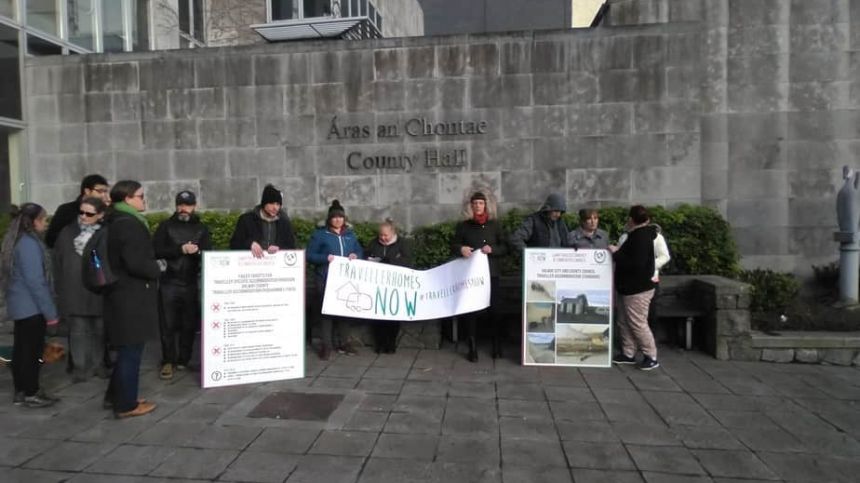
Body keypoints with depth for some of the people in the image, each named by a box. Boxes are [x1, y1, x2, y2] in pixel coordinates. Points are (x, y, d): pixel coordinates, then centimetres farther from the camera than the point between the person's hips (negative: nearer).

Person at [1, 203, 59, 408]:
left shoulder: (17, 241, 10)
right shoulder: (29, 244, -19)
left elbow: (19, 276, 16)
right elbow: (35, 281, -22)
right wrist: (50, 311, -17)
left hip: (20, 306, 9)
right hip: (32, 307, -9)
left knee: (21, 349, 15)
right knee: (31, 350, 0)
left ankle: (21, 391, 24)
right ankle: (31, 394, 9)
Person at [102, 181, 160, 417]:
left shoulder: (117, 221, 13)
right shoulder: (129, 224, -18)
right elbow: (136, 263, -26)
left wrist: (152, 266, 11)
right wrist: (157, 269, -9)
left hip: (124, 294, 10)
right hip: (132, 297, -10)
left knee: (126, 349, 21)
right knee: (131, 351, 1)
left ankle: (115, 395, 32)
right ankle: (126, 404, 12)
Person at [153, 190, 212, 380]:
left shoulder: (201, 229, 10)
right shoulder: (166, 226, 5)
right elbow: (156, 251, -6)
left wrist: (197, 251, -19)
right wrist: (180, 250, -17)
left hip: (192, 283, 2)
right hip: (169, 283, -1)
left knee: (189, 324, 6)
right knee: (168, 325, 0)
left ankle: (183, 360, 18)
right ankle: (168, 361, 10)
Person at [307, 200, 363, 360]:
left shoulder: (350, 234, 13)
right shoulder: (320, 234, -3)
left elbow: (360, 251, 16)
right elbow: (310, 255, -6)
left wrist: (355, 255, -7)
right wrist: (325, 258, -22)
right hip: (326, 279, -5)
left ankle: (339, 342, 23)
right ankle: (326, 345, 1)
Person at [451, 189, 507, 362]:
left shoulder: (495, 225, 7)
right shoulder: (463, 226, 5)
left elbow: (505, 248, 6)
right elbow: (453, 246, 6)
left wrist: (492, 249, -13)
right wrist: (461, 249, -16)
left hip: (490, 274, 0)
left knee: (492, 309, 2)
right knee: (470, 311, 0)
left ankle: (497, 346, 19)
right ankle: (473, 349, 8)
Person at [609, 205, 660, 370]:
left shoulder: (640, 237, -20)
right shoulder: (640, 235, 12)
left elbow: (635, 263, -28)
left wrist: (616, 253, -20)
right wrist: (619, 251, 11)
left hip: (638, 289, -10)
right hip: (632, 287, 10)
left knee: (638, 323, -3)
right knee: (625, 322, 15)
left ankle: (651, 357, 8)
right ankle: (628, 354, 23)